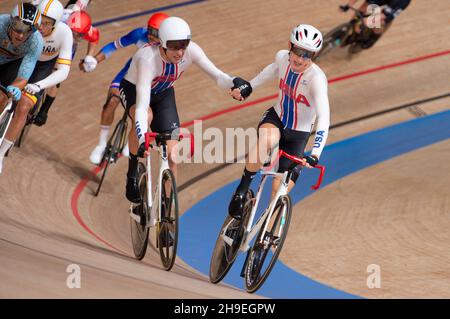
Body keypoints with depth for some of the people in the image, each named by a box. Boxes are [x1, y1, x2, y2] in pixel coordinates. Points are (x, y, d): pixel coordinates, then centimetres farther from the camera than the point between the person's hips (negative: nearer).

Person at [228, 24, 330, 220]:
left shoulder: (316, 78, -29)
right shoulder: (282, 57, -14)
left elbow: (324, 118, -40)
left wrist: (315, 153, -51)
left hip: (298, 136, -2)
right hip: (276, 118, 2)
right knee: (266, 141, -36)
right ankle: (241, 192, -18)